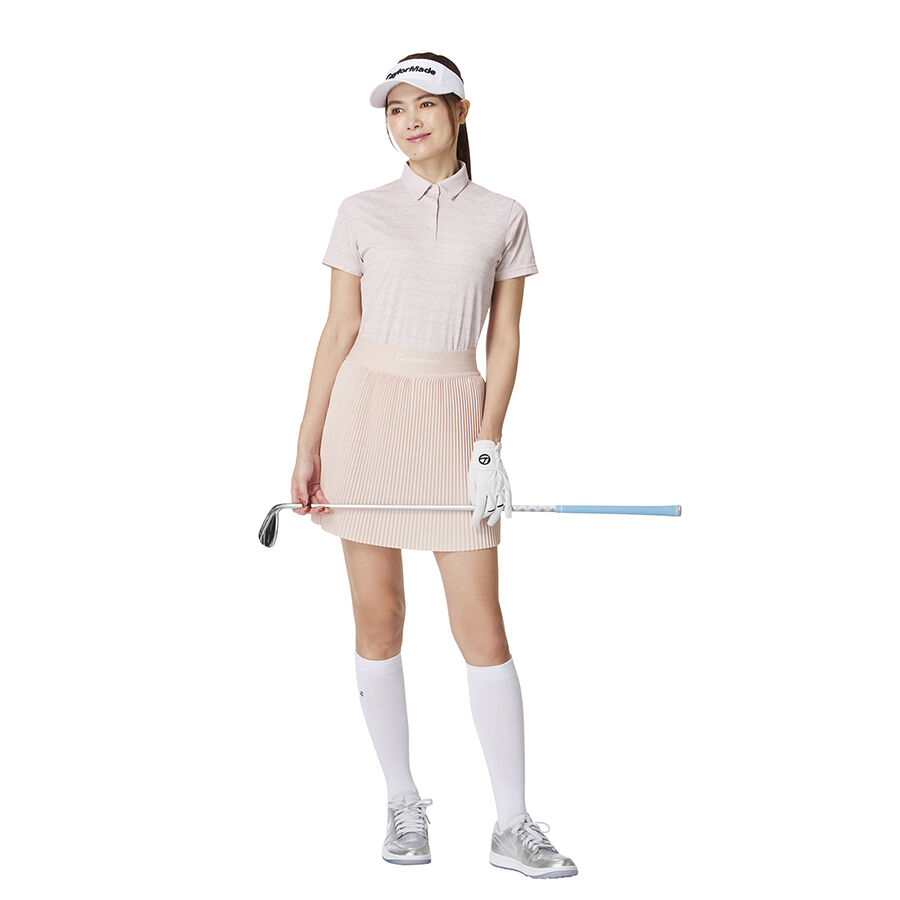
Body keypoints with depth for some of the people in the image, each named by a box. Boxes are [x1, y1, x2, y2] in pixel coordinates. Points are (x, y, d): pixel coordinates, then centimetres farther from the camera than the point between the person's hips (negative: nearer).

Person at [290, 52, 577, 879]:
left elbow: (505, 339, 4)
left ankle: (513, 826, 5)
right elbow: (339, 332, 5)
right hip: (367, 414, 1)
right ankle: (404, 804, 18)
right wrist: (307, 449, 0)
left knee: (481, 624, -3)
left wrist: (488, 445, -7)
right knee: (378, 617, 4)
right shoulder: (362, 213, 5)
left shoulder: (504, 217, 6)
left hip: (456, 420, 0)